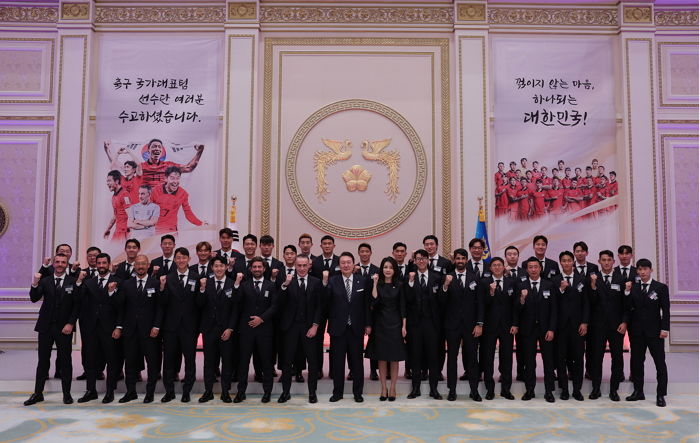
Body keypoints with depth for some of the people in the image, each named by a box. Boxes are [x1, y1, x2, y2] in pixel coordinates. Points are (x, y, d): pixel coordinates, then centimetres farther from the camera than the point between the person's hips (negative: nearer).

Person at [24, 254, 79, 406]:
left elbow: (77, 304, -3)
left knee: (65, 361, 4)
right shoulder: (45, 281, 5)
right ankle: (38, 393, 16)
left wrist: (71, 323, -11)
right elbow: (34, 299, -6)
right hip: (46, 326, 2)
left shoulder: (73, 282, -1)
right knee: (43, 360, 8)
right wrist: (35, 284, -23)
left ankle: (67, 393, 12)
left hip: (64, 327, -2)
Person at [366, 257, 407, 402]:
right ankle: (383, 388, 15)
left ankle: (392, 388, 14)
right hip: (380, 323, 0)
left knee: (394, 358, 4)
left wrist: (404, 326, -3)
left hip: (395, 324, 0)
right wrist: (375, 283, -16)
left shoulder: (399, 285, 1)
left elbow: (403, 307, 1)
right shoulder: (377, 284, 1)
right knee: (381, 358, 5)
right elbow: (374, 302, -14)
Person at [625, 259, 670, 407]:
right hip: (637, 331, 3)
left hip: (654, 331, -2)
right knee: (636, 361, 8)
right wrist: (627, 292, -13)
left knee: (660, 363, 0)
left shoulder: (661, 287, 0)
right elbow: (628, 307, -2)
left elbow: (666, 310, -2)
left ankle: (661, 395, 8)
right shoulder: (633, 287, 6)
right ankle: (638, 391, 19)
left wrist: (665, 328, -10)